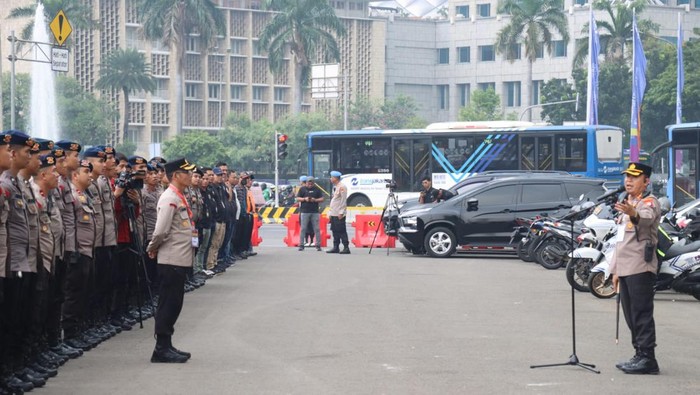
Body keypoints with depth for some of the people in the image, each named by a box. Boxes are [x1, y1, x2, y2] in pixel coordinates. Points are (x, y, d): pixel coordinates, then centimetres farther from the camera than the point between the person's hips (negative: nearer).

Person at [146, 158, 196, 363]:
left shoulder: (180, 197, 16)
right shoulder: (170, 198, -16)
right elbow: (161, 231, -20)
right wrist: (153, 248, -4)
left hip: (180, 260, 9)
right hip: (172, 260, -9)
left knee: (172, 305, 14)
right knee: (168, 304, -4)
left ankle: (166, 346, 21)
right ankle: (161, 349, 0)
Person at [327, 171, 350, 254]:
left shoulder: (342, 187, -12)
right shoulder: (335, 187, 18)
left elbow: (343, 200, -17)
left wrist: (341, 213, -20)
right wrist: (330, 213, 19)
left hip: (339, 214, -10)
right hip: (333, 213, 10)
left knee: (341, 231, -10)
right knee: (335, 231, 11)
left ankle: (346, 248, -9)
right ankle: (336, 247, 16)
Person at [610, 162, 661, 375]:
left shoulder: (649, 202, -6)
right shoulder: (627, 204, 23)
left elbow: (646, 218, -32)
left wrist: (633, 214, -55)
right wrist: (615, 269, 25)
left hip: (641, 269, -9)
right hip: (625, 268, 9)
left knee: (642, 315, -11)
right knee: (631, 317, 11)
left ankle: (647, 358, -12)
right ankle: (640, 355, 17)